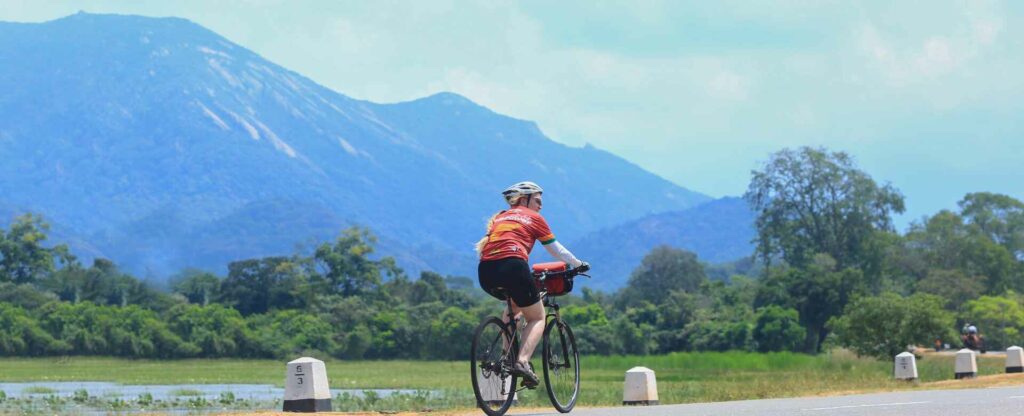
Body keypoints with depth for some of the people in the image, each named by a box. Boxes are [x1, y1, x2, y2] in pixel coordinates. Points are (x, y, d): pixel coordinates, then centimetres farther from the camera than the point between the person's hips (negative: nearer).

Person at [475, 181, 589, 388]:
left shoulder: (498, 218, 28)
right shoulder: (534, 218, 17)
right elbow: (557, 250, 24)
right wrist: (578, 264, 40)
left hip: (485, 273, 5)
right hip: (512, 266, -5)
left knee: (515, 304, 35)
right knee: (537, 317, 10)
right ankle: (522, 361, -15)